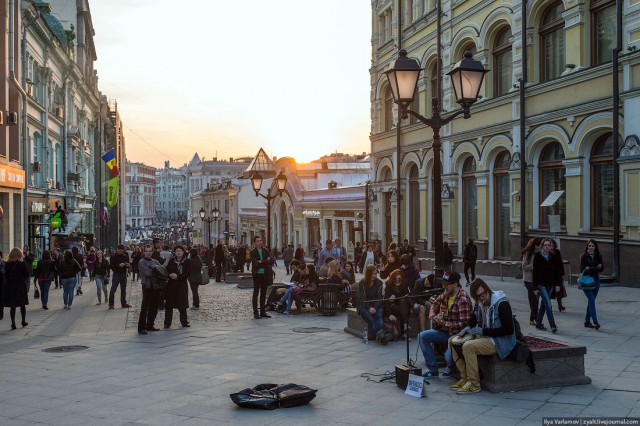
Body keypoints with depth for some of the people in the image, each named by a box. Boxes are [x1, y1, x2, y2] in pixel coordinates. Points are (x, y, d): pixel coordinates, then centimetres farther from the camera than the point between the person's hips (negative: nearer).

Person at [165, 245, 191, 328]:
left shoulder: (187, 262, 0)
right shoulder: (171, 261, 5)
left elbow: (187, 273, -7)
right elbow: (166, 272, 2)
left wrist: (177, 276, -18)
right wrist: (170, 275, -19)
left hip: (182, 285, -1)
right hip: (171, 286, 1)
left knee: (182, 305, 4)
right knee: (169, 305, 2)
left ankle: (184, 321, 17)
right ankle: (167, 323, 7)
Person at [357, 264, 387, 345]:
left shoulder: (379, 282, 7)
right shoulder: (361, 283, 0)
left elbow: (380, 298, 3)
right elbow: (361, 299, -6)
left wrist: (375, 308, -16)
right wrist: (369, 308, -22)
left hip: (376, 305, 2)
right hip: (364, 306, -2)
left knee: (379, 315, -33)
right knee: (370, 318, -33)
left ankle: (380, 335, -53)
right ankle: (380, 335, -49)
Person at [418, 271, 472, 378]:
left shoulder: (463, 299, -21)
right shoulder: (446, 294, 4)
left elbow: (463, 324, -24)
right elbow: (435, 304, 25)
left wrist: (444, 323, -25)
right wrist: (432, 313, 4)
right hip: (446, 332, 8)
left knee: (448, 356, -30)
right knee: (422, 336, -5)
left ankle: (450, 368, 11)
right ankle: (433, 369, 1)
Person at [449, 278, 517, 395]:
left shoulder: (502, 303, -20)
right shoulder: (479, 303, 5)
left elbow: (509, 330, -23)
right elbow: (474, 318, 25)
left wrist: (483, 331, -22)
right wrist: (468, 327, 2)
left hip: (501, 341, -9)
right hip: (485, 336, 9)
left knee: (468, 346, -28)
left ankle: (474, 384, -17)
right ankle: (465, 378, 3)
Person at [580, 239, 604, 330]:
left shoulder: (598, 256, 6)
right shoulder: (584, 256, -3)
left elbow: (602, 268, -6)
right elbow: (582, 269, -9)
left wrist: (590, 268, -12)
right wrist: (596, 268, -9)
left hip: (596, 281, 4)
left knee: (591, 301, 8)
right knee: (591, 300, -12)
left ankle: (587, 321, 17)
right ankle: (595, 322, -16)